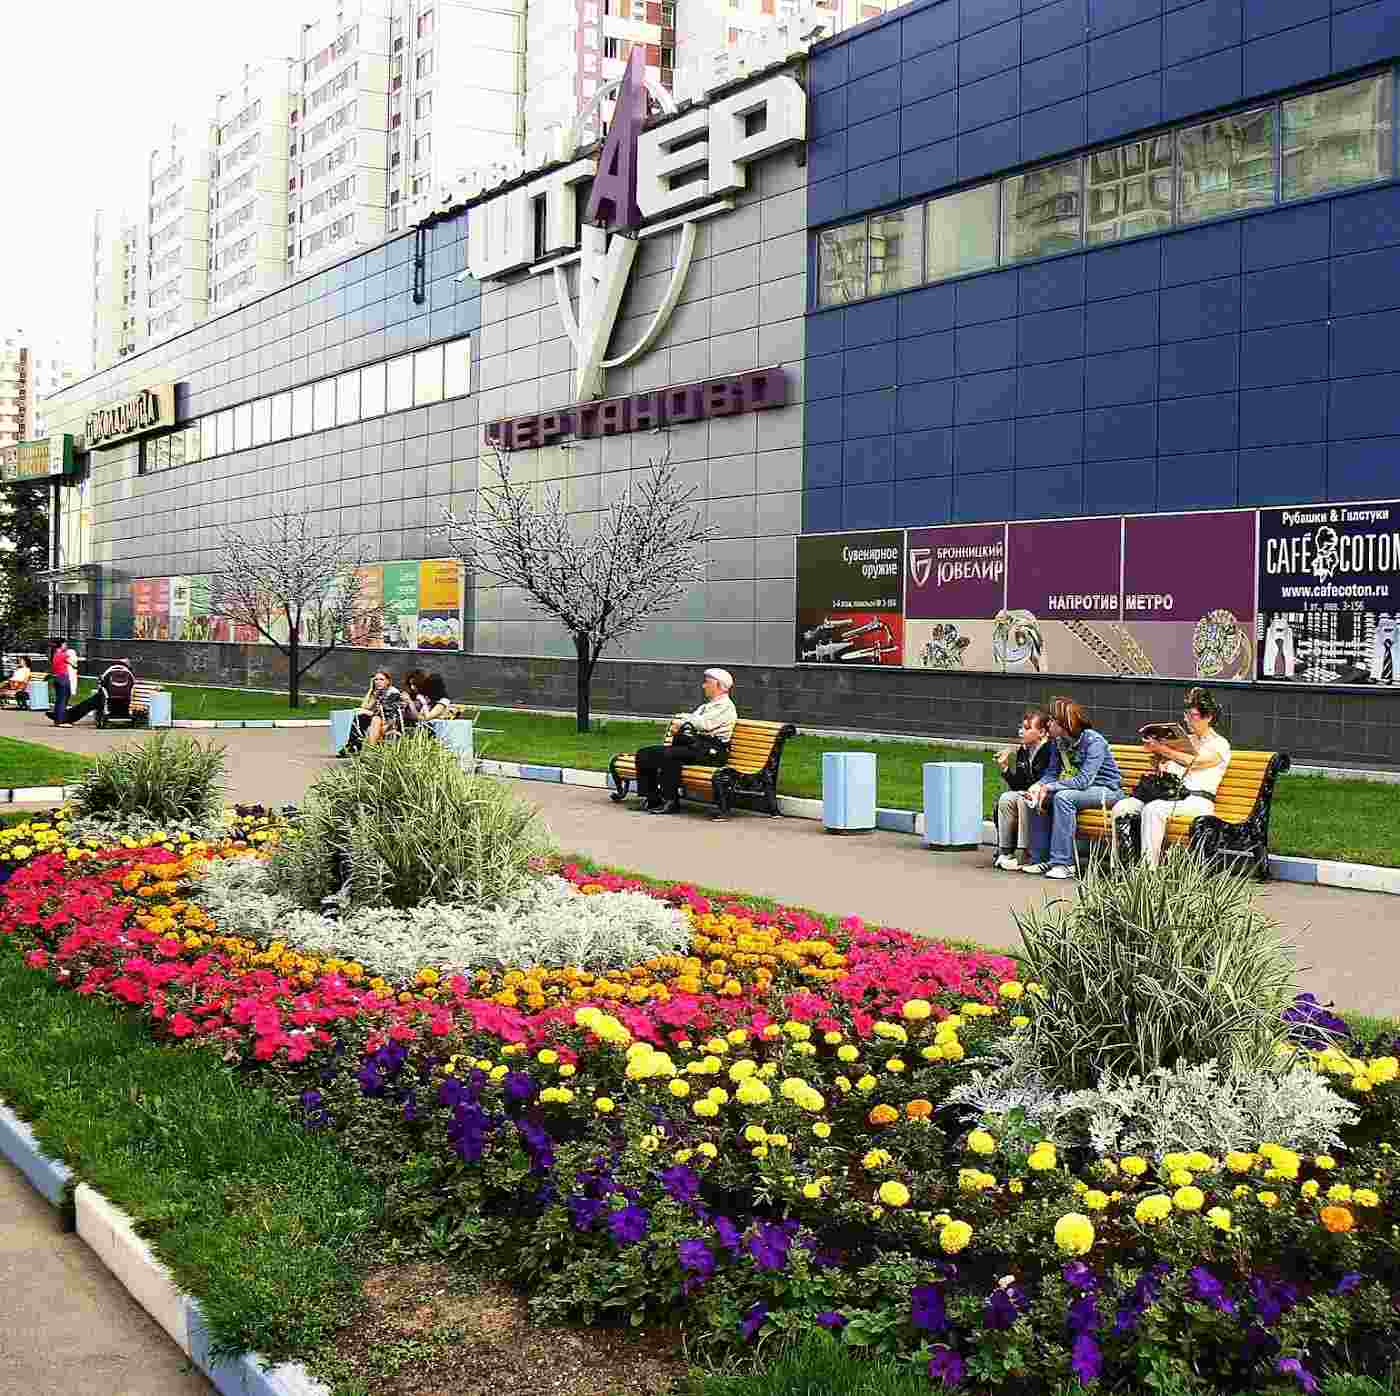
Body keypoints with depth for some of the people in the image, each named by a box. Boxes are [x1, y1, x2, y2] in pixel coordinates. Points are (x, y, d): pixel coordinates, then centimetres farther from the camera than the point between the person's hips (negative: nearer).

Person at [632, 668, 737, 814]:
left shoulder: (725, 705, -1)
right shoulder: (706, 706, 29)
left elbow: (705, 724, -16)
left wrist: (683, 718, -2)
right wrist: (675, 727, -2)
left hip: (710, 750, -10)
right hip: (693, 745, 10)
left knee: (669, 754, -35)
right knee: (644, 753, -1)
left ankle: (670, 801, -27)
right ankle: (651, 799, -5)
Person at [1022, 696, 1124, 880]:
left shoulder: (1093, 741, -22)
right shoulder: (1058, 742, 1)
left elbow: (1084, 780, -30)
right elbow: (1051, 773, 4)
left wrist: (1050, 787, -33)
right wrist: (1037, 786, -18)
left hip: (1107, 790, -8)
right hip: (1080, 788, 8)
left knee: (1063, 796, -31)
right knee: (1039, 798, -10)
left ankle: (1063, 863, -30)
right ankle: (1040, 858, -6)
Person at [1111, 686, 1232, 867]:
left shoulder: (1219, 744, 7)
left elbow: (1194, 761, -10)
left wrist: (1162, 749, -11)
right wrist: (1160, 762, -1)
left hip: (1197, 799, -7)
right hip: (1171, 792, 7)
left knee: (1153, 810, -36)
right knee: (1122, 807, -18)